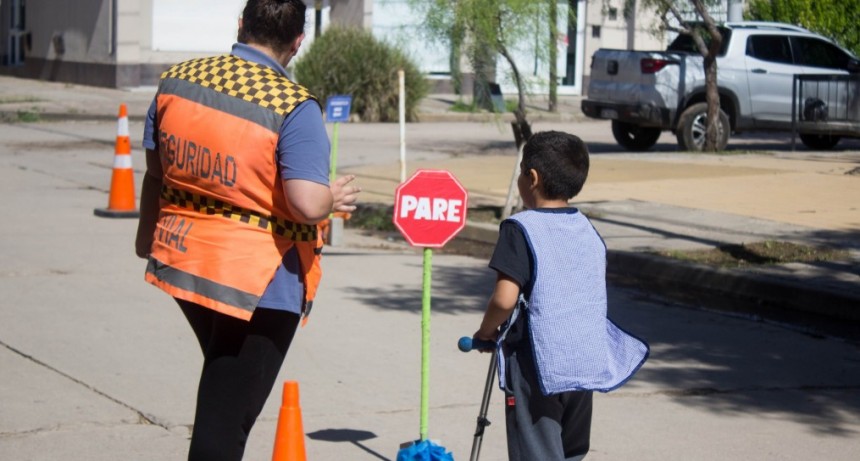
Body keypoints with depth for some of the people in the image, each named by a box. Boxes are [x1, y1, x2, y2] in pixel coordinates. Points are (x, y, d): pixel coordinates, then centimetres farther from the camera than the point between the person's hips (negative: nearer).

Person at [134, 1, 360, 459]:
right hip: (258, 279, -6)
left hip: (182, 261, 6)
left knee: (221, 386, 29)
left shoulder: (176, 81, -2)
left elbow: (155, 173, 10)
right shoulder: (293, 107, -19)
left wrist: (147, 236, 26)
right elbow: (307, 205, -28)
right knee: (226, 418, 3)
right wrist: (334, 199, -4)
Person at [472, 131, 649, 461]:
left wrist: (487, 331, -1)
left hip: (537, 368, -7)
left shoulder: (521, 229, -12)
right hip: (586, 366, 7)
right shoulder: (589, 231, 9)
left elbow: (505, 298, -21)